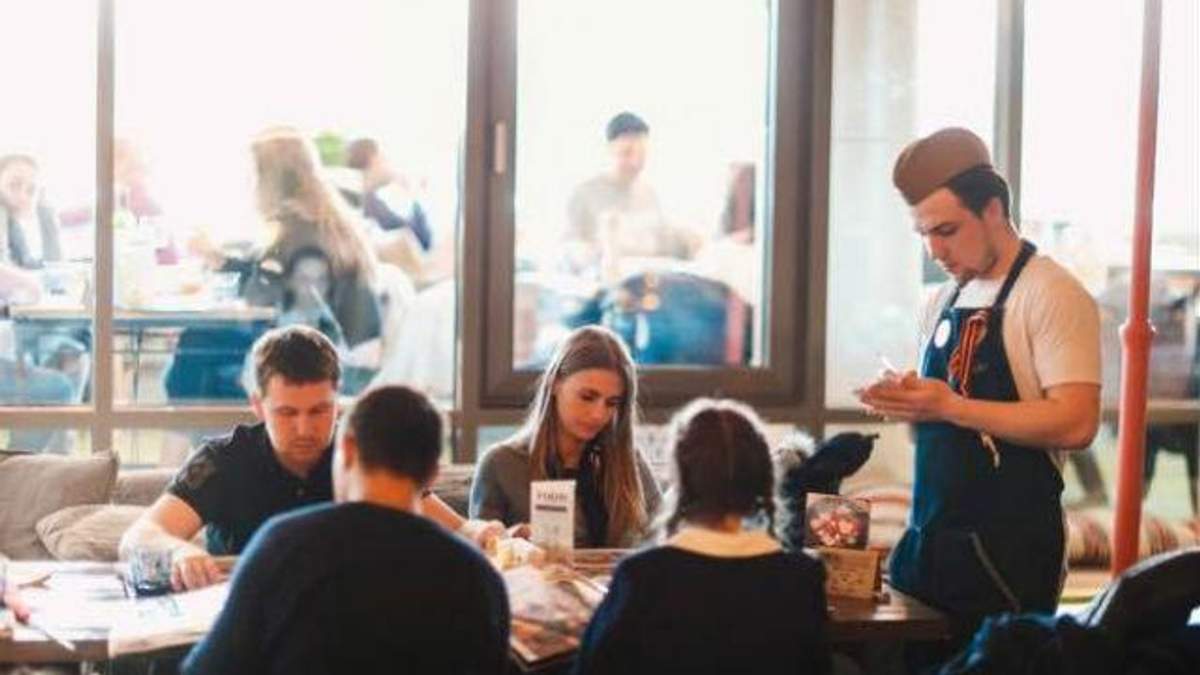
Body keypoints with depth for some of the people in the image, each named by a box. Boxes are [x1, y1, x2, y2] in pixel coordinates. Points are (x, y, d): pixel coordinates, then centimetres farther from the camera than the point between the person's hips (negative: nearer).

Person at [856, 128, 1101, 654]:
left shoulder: (1052, 295, -10)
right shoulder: (942, 303, 13)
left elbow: (1076, 424, -19)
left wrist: (949, 405, -22)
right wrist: (907, 405, -2)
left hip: (1007, 549, -7)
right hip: (928, 536, 7)